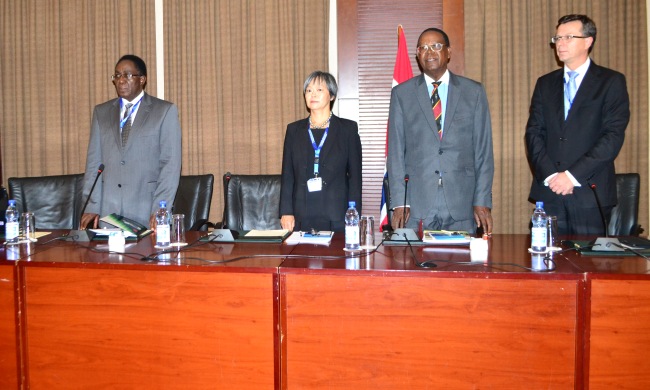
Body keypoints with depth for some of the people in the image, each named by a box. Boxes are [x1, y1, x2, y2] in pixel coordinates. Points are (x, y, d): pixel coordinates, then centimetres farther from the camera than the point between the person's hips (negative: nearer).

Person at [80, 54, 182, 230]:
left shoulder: (165, 111, 2)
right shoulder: (101, 112, 14)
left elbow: (171, 164, -4)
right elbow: (94, 161, 9)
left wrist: (160, 210, -12)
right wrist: (91, 207, 0)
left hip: (146, 211, -3)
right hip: (108, 210, 3)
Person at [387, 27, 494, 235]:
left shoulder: (474, 92, 9)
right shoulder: (401, 93, 7)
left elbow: (483, 150, 6)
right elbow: (395, 151, 4)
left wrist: (482, 202, 0)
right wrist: (399, 202, -3)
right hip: (417, 207, 0)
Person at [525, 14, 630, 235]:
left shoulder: (612, 82, 2)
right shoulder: (545, 84, 13)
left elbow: (613, 136, -7)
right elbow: (533, 132, 5)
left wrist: (573, 175, -14)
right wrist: (549, 175, -9)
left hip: (590, 192, -3)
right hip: (548, 190, 3)